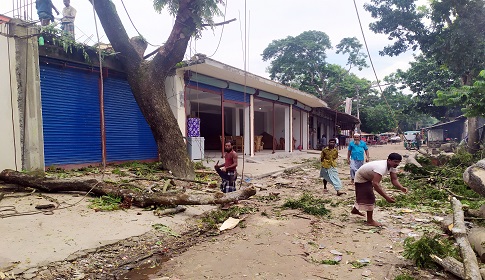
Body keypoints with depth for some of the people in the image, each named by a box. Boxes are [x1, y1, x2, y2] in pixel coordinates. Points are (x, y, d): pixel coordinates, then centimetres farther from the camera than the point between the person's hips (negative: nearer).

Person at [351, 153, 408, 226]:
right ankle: (370, 221, -4)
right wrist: (387, 197, -52)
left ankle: (355, 210, 49)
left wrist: (401, 188, -35)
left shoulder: (393, 167, -14)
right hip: (361, 178, -9)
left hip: (368, 178, 10)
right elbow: (375, 184, -49)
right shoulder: (381, 167, -42)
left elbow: (394, 180, -15)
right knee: (370, 198, -15)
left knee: (362, 195, 26)